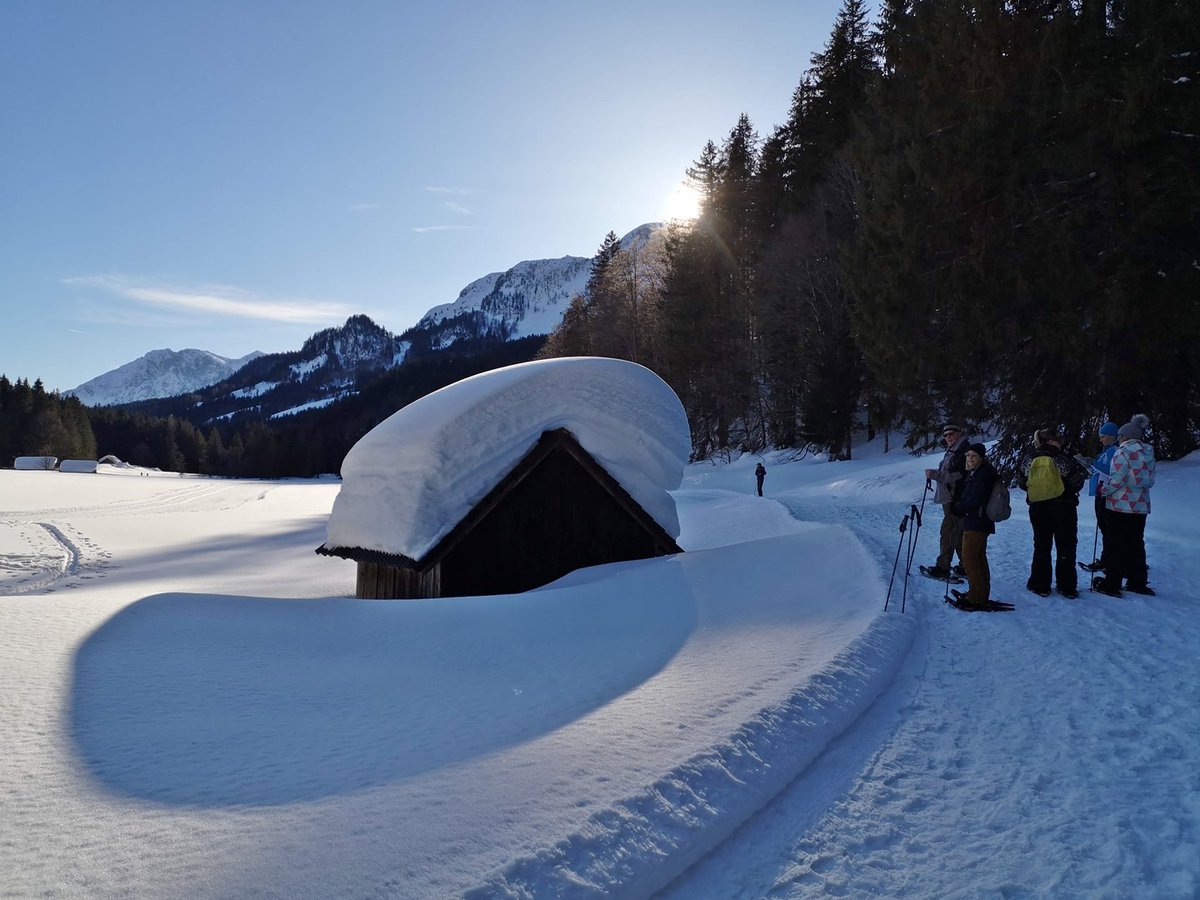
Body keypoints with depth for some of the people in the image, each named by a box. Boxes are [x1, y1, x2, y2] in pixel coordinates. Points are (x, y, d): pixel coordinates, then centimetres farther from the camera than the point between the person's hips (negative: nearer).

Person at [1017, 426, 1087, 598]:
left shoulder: (1029, 458, -3)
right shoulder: (1062, 459, -15)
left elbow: (1021, 482, 4)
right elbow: (1077, 480, -12)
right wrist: (1069, 492, 8)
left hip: (1038, 508, 3)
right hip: (1063, 508, -3)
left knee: (1041, 547, 13)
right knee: (1066, 547, 9)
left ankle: (1040, 585, 14)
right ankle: (1067, 587, 13)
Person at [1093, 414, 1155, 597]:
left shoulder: (1123, 452, -13)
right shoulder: (1148, 453, 9)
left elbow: (1118, 479, -18)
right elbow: (1150, 481, 13)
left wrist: (1104, 490, -4)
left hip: (1121, 505, -6)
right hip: (1141, 505, 7)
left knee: (1117, 544, -1)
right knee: (1137, 543, 14)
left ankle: (1112, 584, 3)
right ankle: (1138, 583, 21)